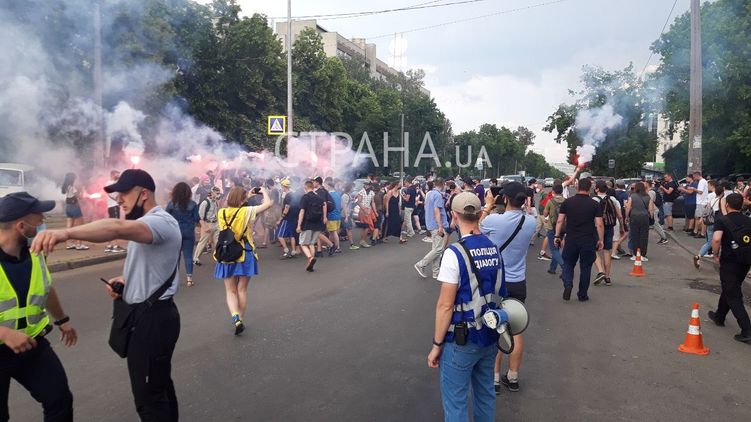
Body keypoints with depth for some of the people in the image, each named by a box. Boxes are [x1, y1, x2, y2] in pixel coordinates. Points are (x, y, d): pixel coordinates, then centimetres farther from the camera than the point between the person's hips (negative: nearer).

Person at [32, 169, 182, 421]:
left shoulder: (160, 221, -21)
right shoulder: (145, 225, 14)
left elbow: (118, 229, -42)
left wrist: (67, 233, -56)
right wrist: (123, 280, 4)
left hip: (153, 319, -11)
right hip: (147, 315, 11)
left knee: (149, 398, -1)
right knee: (160, 385, 23)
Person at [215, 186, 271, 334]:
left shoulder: (221, 212, -1)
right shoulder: (246, 211, -12)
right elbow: (268, 203, -13)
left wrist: (247, 197, 22)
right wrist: (264, 191, 6)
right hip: (244, 255, -2)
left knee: (230, 291, 10)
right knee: (242, 290, 11)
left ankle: (235, 317, -12)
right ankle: (241, 321, 18)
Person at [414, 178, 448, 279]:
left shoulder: (429, 193, 13)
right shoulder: (438, 195, -15)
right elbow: (436, 211, -21)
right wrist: (440, 226, -22)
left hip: (431, 224, 10)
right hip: (437, 225, -10)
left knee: (435, 248, 11)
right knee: (438, 249, -6)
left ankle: (436, 272, 14)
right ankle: (421, 265, -4)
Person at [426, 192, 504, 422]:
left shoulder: (455, 253, -20)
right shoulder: (494, 249, 1)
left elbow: (445, 305, -19)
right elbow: (497, 292, 9)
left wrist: (437, 345, -10)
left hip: (461, 340, -7)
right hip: (489, 334, 7)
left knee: (455, 402, 6)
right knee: (486, 394, 21)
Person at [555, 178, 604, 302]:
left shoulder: (567, 202, -1)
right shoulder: (595, 204, -3)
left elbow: (560, 221, -1)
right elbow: (599, 224, -5)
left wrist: (557, 236, 6)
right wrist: (601, 240, 3)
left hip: (571, 240, 1)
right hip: (588, 241, 0)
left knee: (568, 264, 15)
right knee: (585, 268, 11)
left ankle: (568, 284, -9)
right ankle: (582, 295, 18)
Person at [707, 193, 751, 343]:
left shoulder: (722, 220, -9)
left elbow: (716, 239, -25)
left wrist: (716, 255, -10)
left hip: (729, 262, -6)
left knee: (734, 297, 1)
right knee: (729, 290, 24)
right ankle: (719, 316, 41)